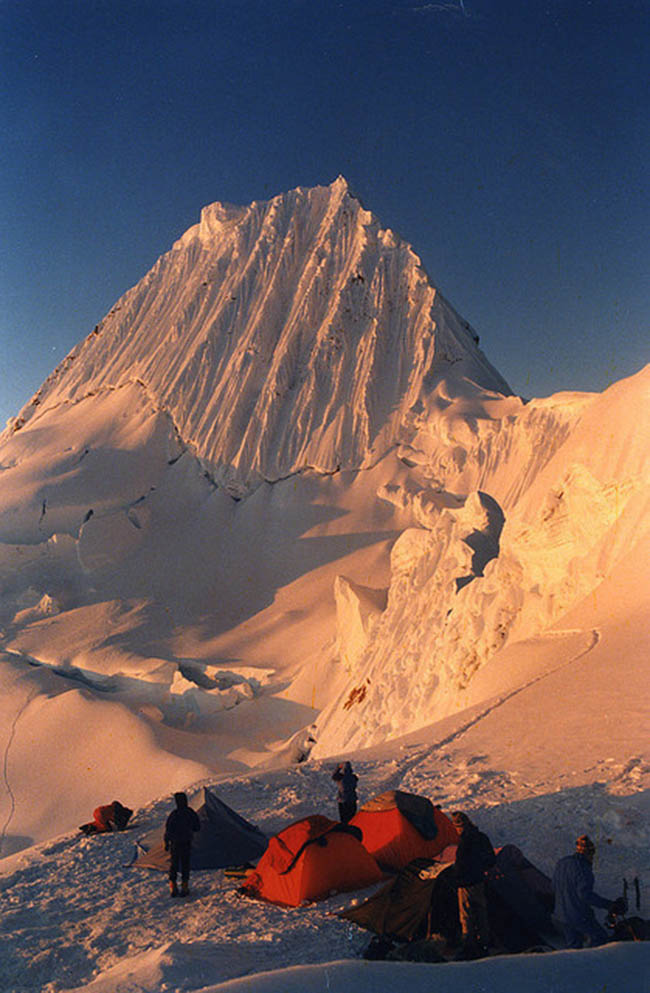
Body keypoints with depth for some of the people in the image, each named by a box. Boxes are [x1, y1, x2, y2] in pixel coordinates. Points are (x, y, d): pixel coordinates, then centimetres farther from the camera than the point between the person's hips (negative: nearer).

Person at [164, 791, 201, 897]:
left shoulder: (174, 814, -15)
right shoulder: (191, 813, -6)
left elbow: (168, 830, -11)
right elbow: (197, 828, 4)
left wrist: (166, 843, 0)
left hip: (175, 844, -2)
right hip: (187, 844, 2)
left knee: (174, 865, 11)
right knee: (185, 865, 12)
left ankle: (173, 888, 11)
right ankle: (184, 887, 12)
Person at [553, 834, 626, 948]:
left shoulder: (562, 863, 3)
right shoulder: (583, 869, -23)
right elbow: (586, 894, -32)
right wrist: (609, 905, -30)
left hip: (562, 912, 7)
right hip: (579, 915, -7)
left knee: (573, 944, 21)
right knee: (599, 937, 14)